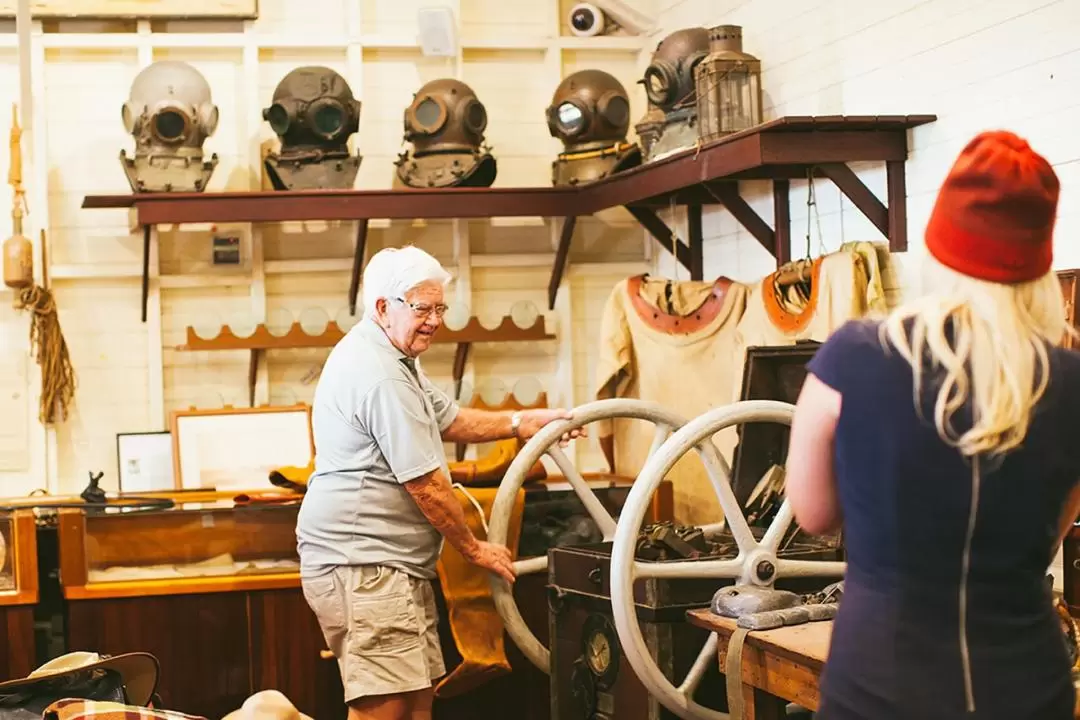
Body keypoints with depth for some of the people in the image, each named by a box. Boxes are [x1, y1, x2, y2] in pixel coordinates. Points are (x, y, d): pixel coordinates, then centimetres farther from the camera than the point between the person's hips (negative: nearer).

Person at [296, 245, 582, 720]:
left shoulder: (391, 358, 16)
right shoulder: (379, 375, -19)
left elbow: (448, 421, 26)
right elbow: (425, 485, -18)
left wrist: (523, 423, 15)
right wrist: (475, 549, -6)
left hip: (392, 563, 11)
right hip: (361, 563, -11)